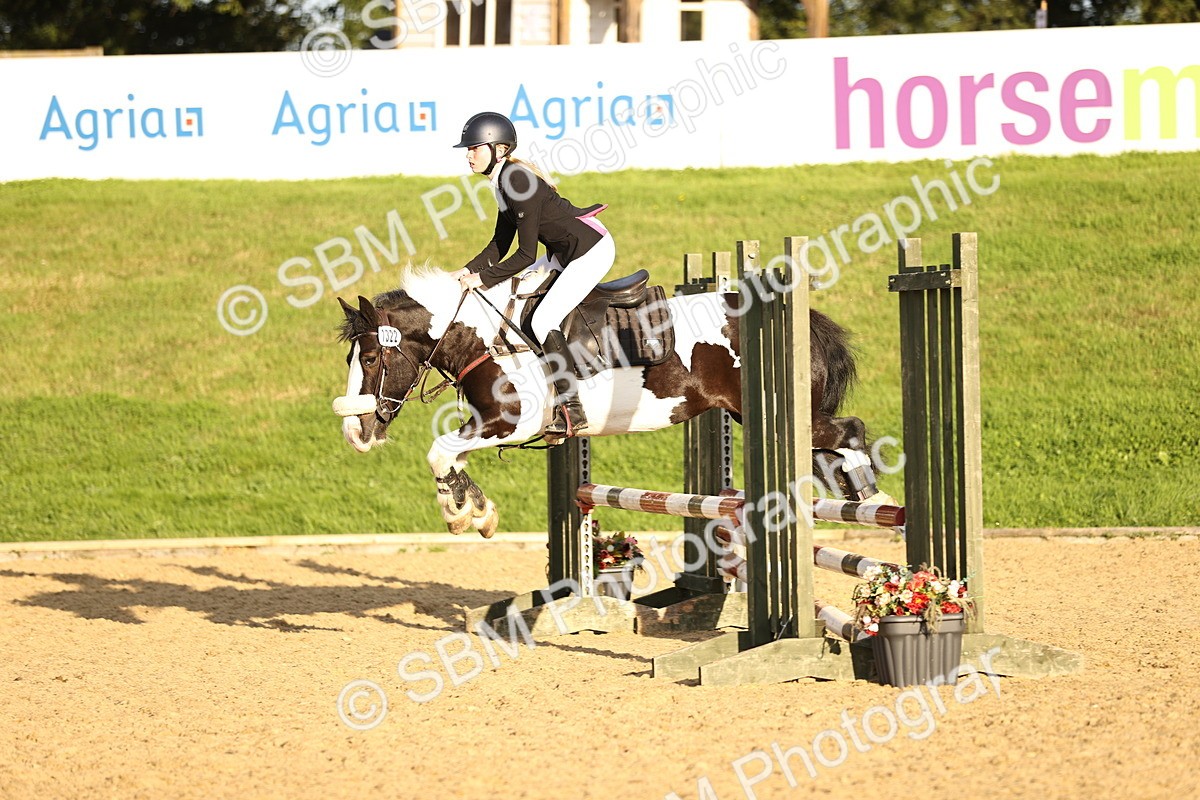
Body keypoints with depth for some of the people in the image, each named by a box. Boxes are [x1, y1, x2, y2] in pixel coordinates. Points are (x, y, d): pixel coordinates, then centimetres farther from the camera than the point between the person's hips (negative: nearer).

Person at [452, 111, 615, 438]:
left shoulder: (520, 184, -24)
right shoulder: (505, 182, 6)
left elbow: (526, 254, -23)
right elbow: (500, 245, 11)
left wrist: (484, 278, -17)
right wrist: (468, 271, -1)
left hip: (592, 250, -10)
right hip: (568, 252, 10)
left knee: (543, 322, -16)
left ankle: (572, 411, -13)